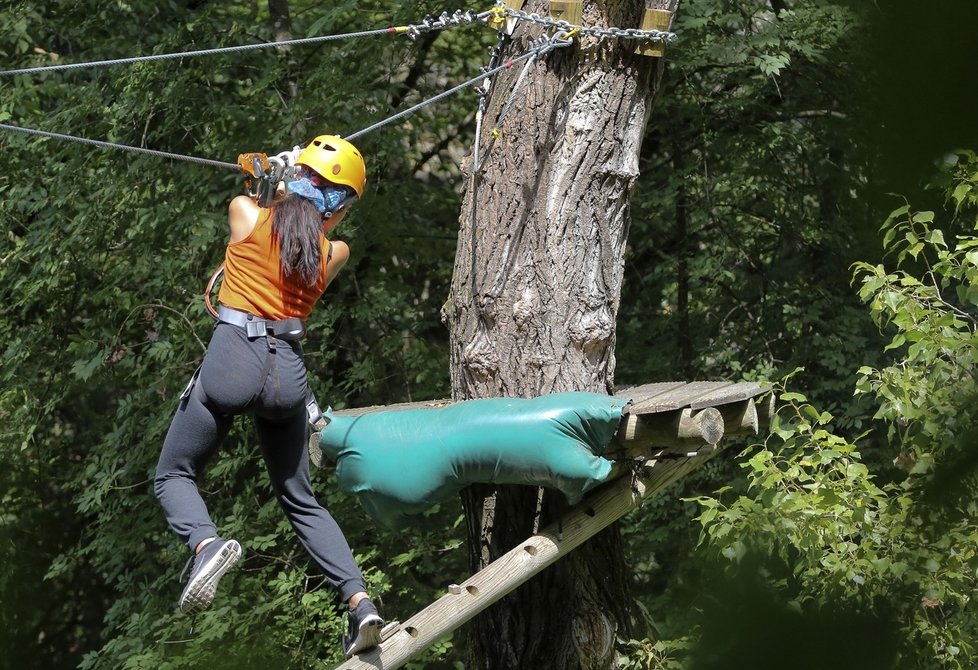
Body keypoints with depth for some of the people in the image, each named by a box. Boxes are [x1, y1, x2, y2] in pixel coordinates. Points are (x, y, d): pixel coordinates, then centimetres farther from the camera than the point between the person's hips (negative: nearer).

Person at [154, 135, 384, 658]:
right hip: (289, 373, 3)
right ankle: (360, 600, -1)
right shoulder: (335, 253, 7)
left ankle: (205, 543, -21)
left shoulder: (245, 213, 3)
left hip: (232, 356, -3)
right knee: (300, 500, 16)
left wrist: (283, 195, 43)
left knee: (173, 475, 13)